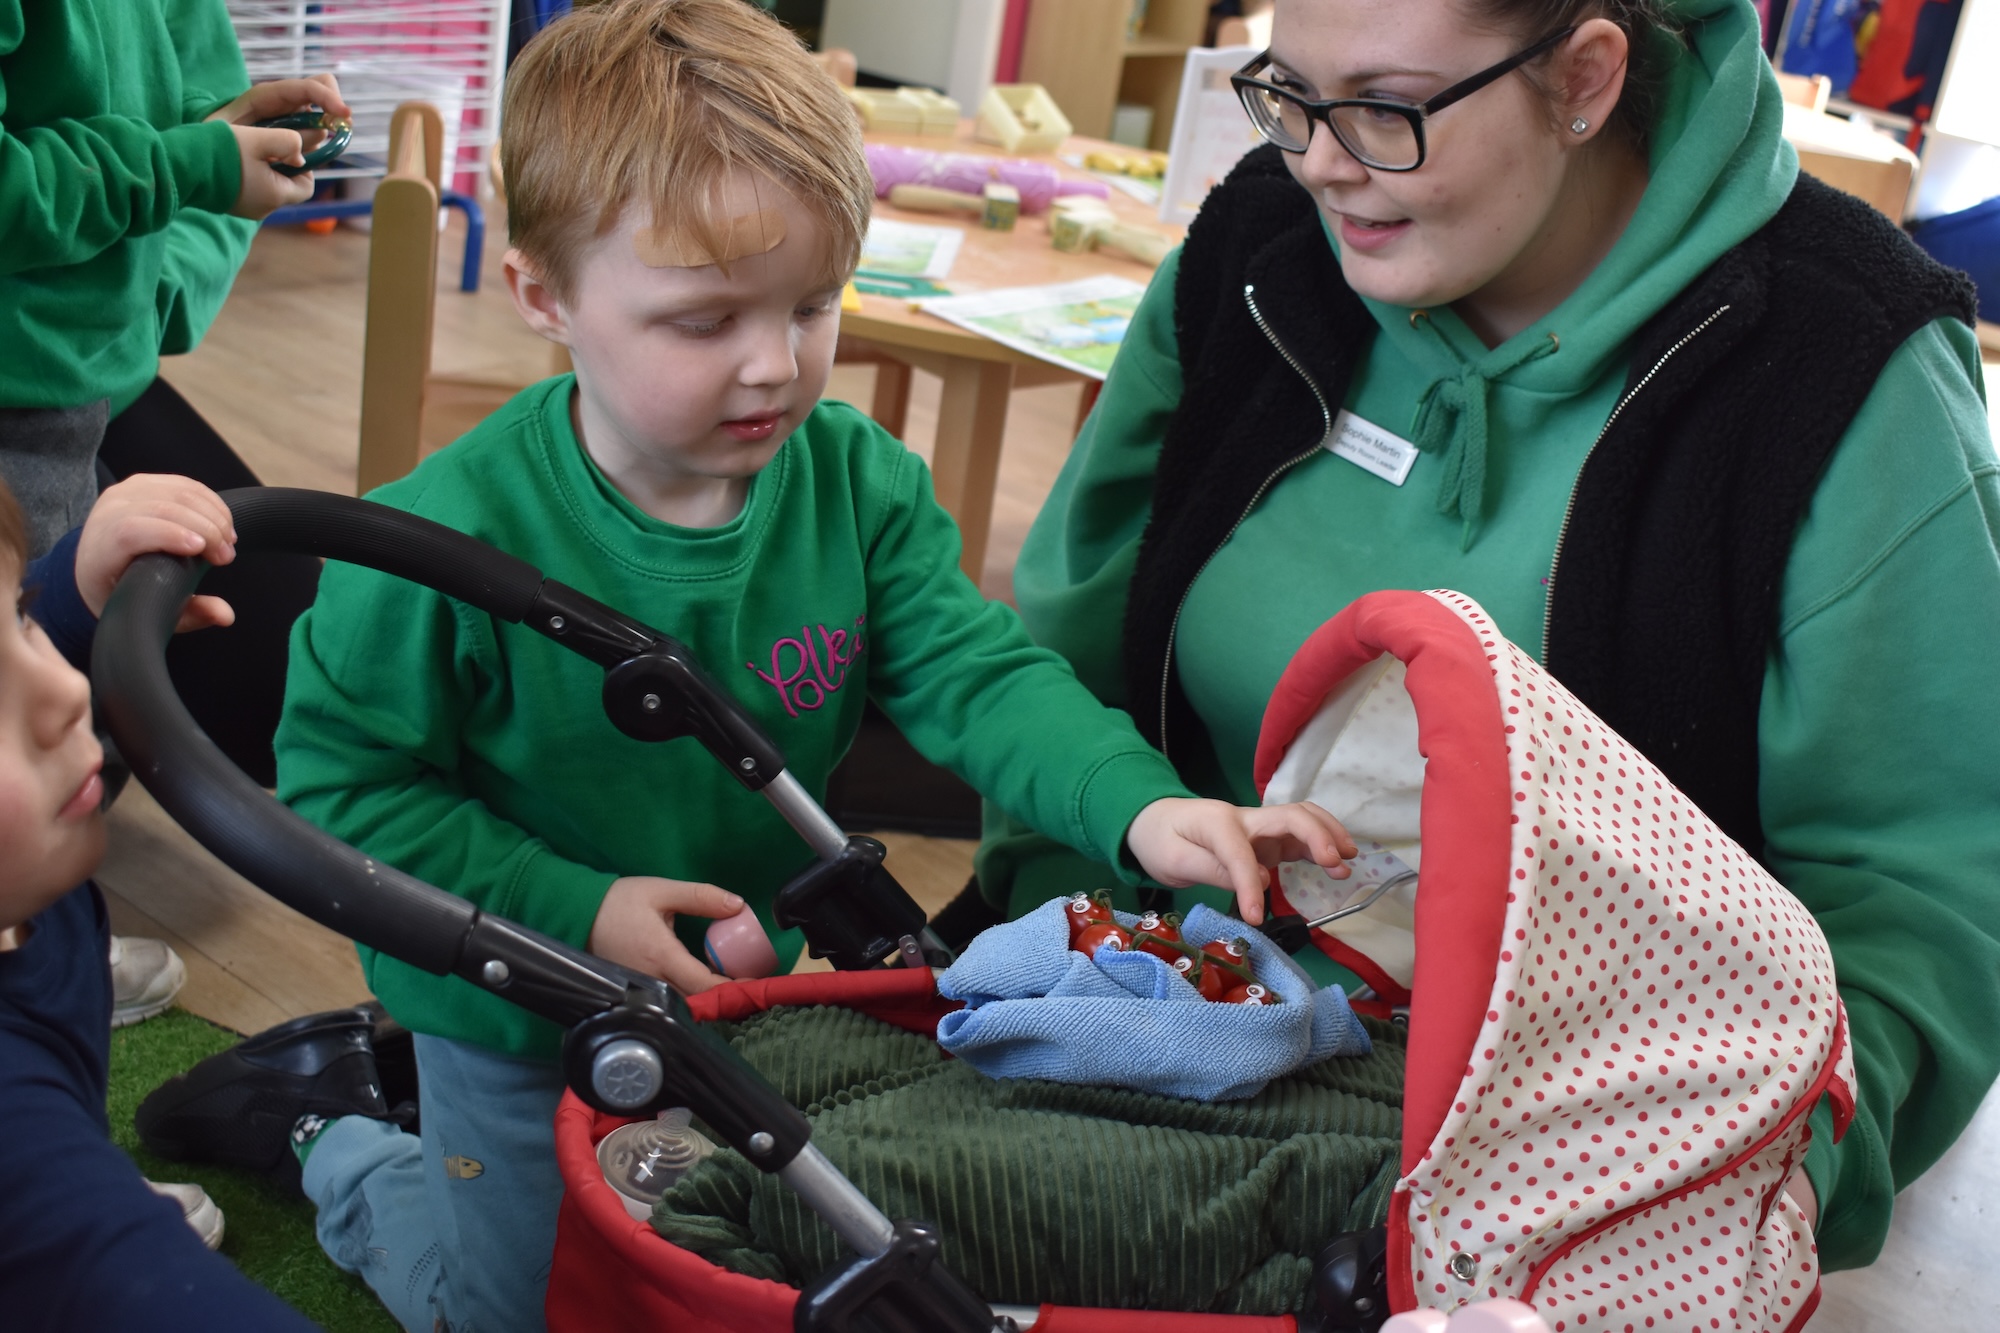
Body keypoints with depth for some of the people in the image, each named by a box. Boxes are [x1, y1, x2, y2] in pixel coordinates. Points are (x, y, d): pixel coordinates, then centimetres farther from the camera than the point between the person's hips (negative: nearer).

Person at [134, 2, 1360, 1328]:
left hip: (757, 988, 5)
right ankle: (332, 1133, 41)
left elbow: (977, 671, -20)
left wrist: (1139, 806, -38)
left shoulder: (859, 483, -17)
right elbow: (345, 784, -20)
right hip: (527, 1015, -4)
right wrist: (577, 909, -28)